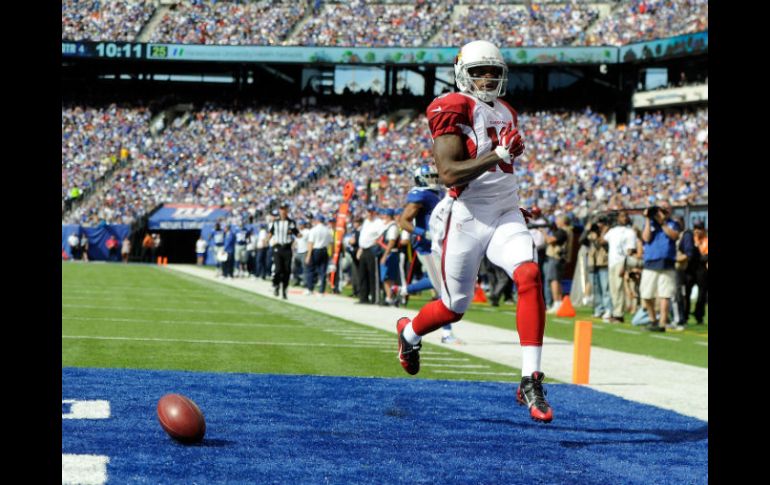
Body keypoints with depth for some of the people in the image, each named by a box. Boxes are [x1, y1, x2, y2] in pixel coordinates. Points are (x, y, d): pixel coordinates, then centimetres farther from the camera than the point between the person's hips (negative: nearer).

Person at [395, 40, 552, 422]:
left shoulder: (504, 113, 13)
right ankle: (409, 332, 45)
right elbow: (449, 174, -23)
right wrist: (499, 154, -29)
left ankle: (530, 381, -21)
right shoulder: (453, 110, -12)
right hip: (467, 217, -5)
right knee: (455, 307, 8)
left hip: (506, 212, 5)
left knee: (529, 276, -22)